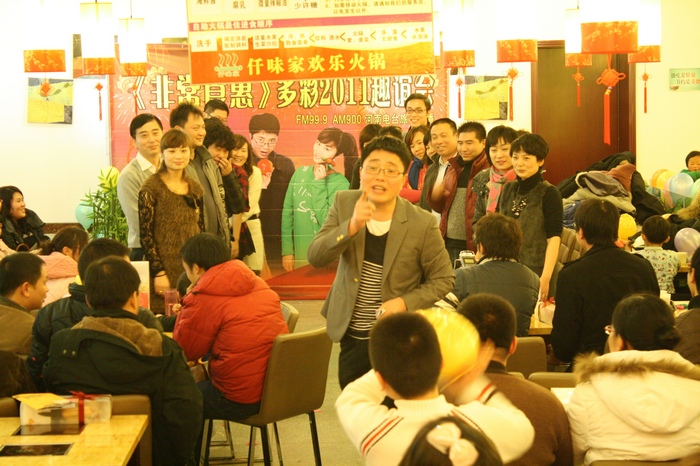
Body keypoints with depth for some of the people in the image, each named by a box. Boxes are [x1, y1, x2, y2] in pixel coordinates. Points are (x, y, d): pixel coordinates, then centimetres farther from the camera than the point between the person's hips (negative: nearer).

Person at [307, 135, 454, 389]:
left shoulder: (423, 224, -14)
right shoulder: (344, 203, -3)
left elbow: (443, 280, -4)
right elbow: (315, 257, -12)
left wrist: (405, 302, -20)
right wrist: (352, 226, -28)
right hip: (351, 337, 4)